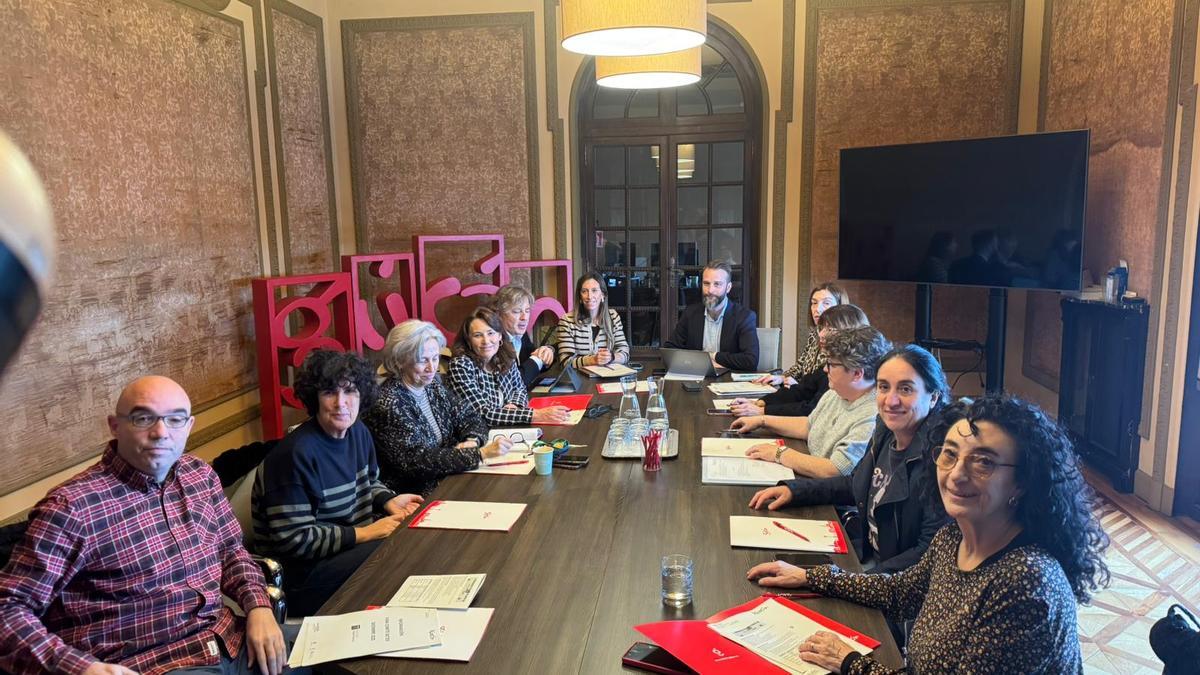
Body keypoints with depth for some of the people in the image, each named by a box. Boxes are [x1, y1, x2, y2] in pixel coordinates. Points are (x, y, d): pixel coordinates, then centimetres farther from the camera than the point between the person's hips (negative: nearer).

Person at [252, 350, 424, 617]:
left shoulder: (358, 432, 4)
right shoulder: (296, 454, -22)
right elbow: (292, 539, -21)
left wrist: (388, 501, -1)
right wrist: (364, 533, -20)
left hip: (357, 541, 9)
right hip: (303, 572, -8)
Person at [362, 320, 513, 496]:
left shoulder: (432, 384, 4)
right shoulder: (386, 404, -19)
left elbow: (470, 417, 8)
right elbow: (417, 461, -25)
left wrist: (472, 441, -15)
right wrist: (480, 453, -30)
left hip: (447, 482, 7)